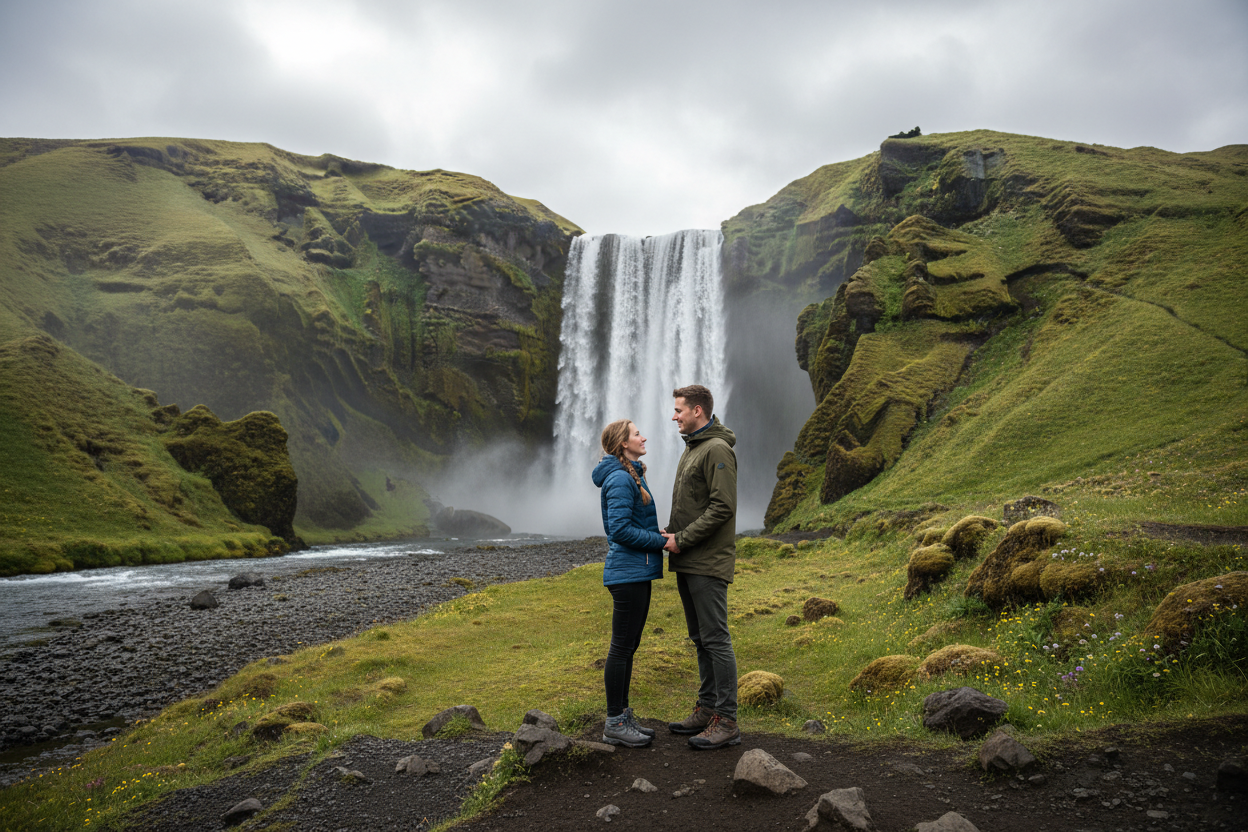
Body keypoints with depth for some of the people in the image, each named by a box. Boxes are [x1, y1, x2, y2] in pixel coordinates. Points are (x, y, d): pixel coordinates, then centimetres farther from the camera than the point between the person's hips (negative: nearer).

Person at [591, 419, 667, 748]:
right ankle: (614, 723, 8)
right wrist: (662, 542, -16)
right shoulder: (620, 479, -15)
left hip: (637, 572, 10)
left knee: (629, 646, 15)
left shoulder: (632, 476, 17)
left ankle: (623, 715, 24)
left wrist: (661, 536, 6)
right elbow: (620, 529, -21)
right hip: (627, 572, -10)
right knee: (621, 647, -2)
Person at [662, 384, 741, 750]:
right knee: (700, 638, 15)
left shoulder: (717, 449, -14)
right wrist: (669, 530, 7)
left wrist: (682, 539, -17)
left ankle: (727, 721, 2)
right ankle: (707, 709, 24)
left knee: (716, 639, -5)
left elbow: (722, 507, -21)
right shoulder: (691, 448, 17)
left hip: (708, 562, -10)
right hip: (687, 562, 10)